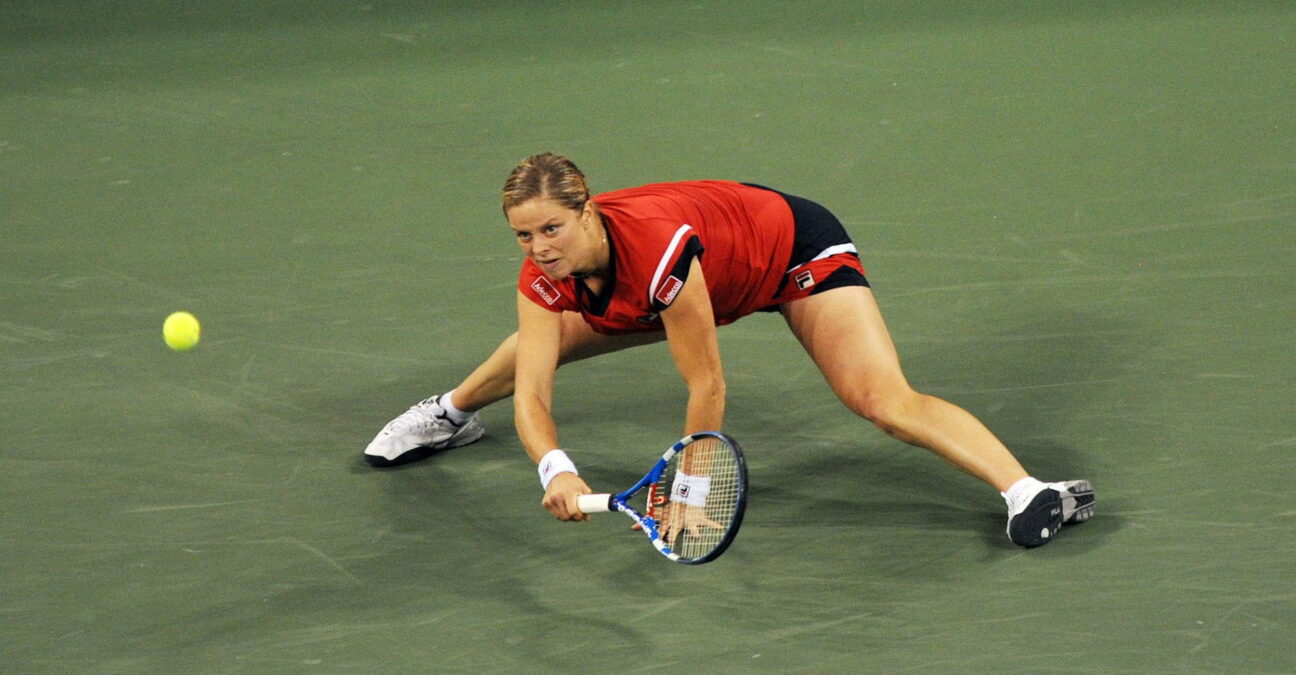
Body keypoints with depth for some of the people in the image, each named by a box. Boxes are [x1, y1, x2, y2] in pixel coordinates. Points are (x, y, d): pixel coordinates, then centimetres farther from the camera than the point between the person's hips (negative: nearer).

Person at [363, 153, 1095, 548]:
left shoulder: (657, 248, -43)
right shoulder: (546, 277, -25)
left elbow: (708, 388, -34)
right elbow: (532, 395, -30)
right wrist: (556, 470, -50)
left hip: (798, 247, -7)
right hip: (718, 284, 7)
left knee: (884, 399, -28)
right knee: (543, 340, 17)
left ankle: (1029, 491, -31)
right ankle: (455, 412, 48)